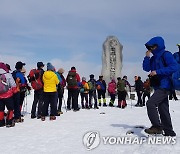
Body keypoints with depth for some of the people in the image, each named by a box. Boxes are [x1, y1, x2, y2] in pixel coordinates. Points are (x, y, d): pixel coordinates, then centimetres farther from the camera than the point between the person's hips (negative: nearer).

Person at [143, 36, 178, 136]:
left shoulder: (166, 55, -7)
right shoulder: (154, 58, 17)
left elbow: (174, 67, -18)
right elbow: (146, 68, 12)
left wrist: (157, 72, -19)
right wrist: (147, 57, -1)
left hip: (164, 86, -9)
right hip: (158, 87, 9)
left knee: (150, 103, -19)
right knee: (163, 109, 12)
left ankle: (157, 127, -13)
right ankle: (169, 132, 21)